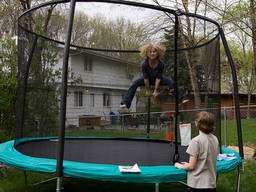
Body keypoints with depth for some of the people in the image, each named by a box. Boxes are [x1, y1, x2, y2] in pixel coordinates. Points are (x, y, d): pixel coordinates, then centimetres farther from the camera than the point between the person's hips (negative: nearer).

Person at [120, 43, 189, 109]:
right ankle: (125, 103, -22)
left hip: (156, 78, 1)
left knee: (171, 82, -19)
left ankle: (182, 98, -10)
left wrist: (155, 90, -23)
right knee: (134, 83, -25)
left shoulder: (161, 64, -30)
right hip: (147, 78, -1)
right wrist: (148, 90, -17)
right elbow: (146, 78, -25)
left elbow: (158, 78, -25)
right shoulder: (144, 64, -32)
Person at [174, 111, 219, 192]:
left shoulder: (196, 141, -17)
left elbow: (191, 166, -15)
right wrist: (188, 164, 17)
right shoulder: (215, 139, 2)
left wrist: (180, 166, 4)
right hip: (212, 183, 6)